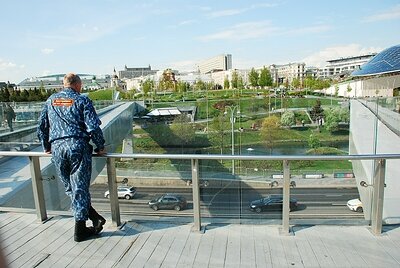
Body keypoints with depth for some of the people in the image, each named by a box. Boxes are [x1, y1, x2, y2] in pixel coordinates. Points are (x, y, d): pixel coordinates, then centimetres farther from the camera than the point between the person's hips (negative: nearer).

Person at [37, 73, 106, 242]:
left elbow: (41, 127, 19)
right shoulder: (82, 100, 2)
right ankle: (80, 230, 11)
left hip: (56, 148, 4)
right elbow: (93, 127, -8)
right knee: (80, 188, 3)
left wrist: (46, 148, 30)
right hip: (78, 146, -4)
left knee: (70, 188, 14)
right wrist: (100, 147, 3)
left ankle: (95, 219, 14)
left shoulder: (51, 100, 16)